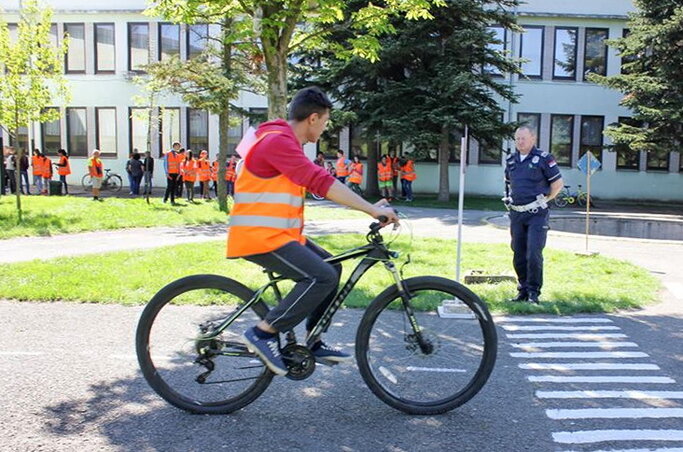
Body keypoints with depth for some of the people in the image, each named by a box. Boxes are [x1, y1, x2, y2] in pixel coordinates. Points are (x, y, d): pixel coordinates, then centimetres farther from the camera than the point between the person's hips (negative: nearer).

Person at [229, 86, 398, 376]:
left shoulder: (287, 142, 17)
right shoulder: (277, 141, -18)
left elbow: (319, 183, 18)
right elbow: (322, 183, -27)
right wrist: (372, 210, -27)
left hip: (279, 233, 11)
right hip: (260, 237, -11)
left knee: (332, 268, 12)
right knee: (323, 277, -21)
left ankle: (312, 343, 20)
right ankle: (264, 332, -8)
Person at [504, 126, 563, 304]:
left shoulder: (543, 158, -4)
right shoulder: (511, 160, 12)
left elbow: (558, 184, -1)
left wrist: (543, 200, 4)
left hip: (536, 214, -5)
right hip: (516, 214, 5)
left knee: (534, 253, -11)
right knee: (518, 255, 8)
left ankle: (534, 291, 2)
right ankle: (523, 290, 20)